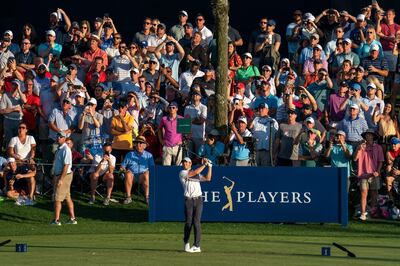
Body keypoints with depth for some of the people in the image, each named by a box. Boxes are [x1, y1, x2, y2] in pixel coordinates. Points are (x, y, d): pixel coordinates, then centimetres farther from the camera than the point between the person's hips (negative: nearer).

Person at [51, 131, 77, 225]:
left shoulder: (66, 150, -16)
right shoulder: (59, 149, 14)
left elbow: (66, 166, -22)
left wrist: (61, 179, -24)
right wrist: (54, 177, 21)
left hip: (64, 176, -10)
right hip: (58, 175, 10)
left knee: (57, 198, -10)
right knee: (67, 198, 12)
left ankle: (56, 220, -10)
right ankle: (72, 218, 16)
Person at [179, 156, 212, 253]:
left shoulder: (197, 175, 19)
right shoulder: (182, 173, 3)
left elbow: (208, 178, 8)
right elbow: (195, 173, -9)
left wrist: (209, 167, 3)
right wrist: (204, 164, -4)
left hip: (198, 199, 2)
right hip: (188, 200, -2)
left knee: (196, 222, -7)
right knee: (188, 222, -2)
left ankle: (197, 246, -8)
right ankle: (186, 243, 18)